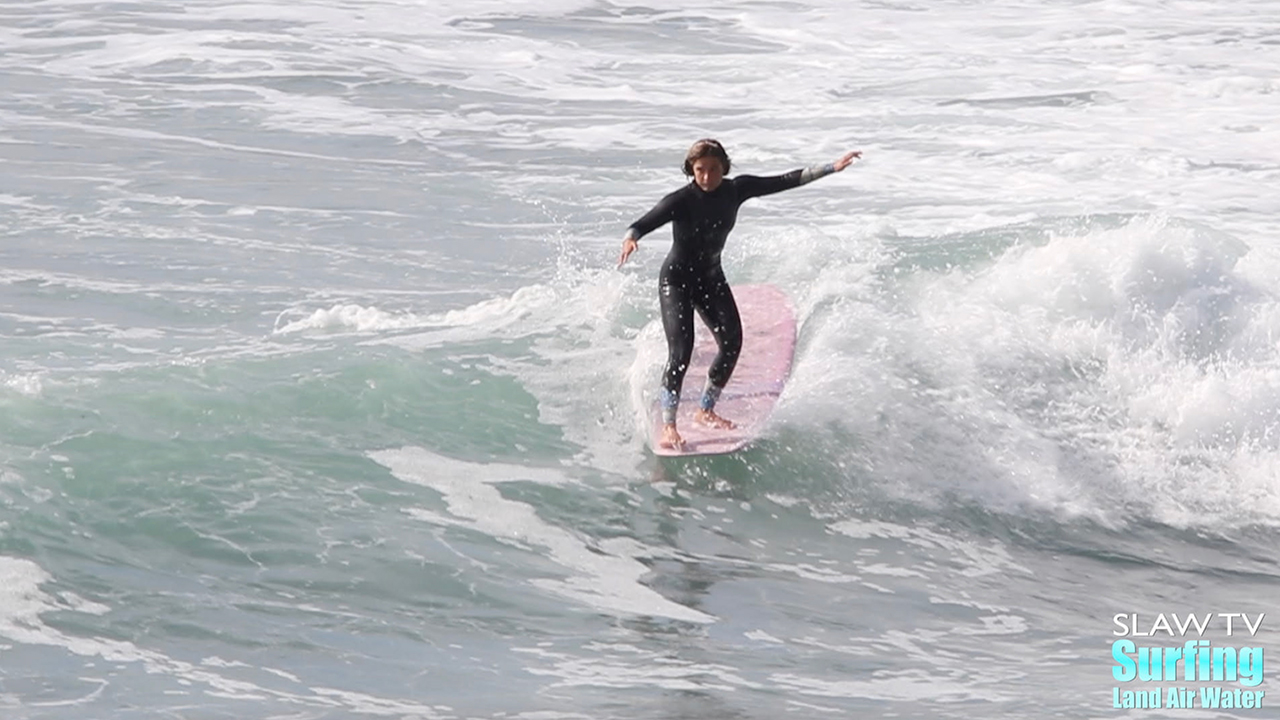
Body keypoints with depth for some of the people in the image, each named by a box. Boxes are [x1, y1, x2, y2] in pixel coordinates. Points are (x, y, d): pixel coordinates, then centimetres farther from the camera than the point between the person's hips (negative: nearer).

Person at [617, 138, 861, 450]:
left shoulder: (736, 190, -8)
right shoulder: (680, 201, -23)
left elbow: (783, 182, -3)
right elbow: (645, 223, -37)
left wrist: (831, 168, -4)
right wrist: (630, 239, -61)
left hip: (711, 278, 6)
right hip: (676, 280, -6)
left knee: (732, 342, -2)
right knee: (681, 350, -18)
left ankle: (705, 411, 18)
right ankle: (667, 427, -15)